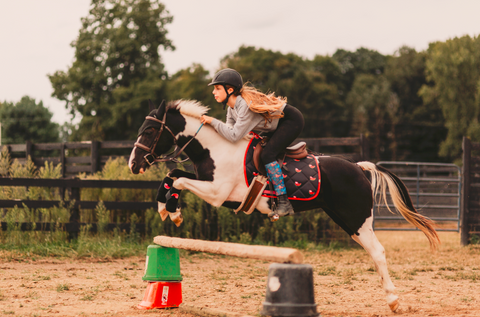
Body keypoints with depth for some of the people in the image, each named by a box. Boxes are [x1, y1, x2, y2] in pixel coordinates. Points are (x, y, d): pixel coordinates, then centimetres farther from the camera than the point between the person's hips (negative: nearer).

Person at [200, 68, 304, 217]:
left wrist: (213, 121, -27)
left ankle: (284, 203, -23)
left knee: (267, 154, -23)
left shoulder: (246, 105, -30)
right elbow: (230, 129, 1)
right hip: (277, 125, 10)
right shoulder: (232, 107, -1)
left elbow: (234, 135, -32)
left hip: (292, 120, -10)